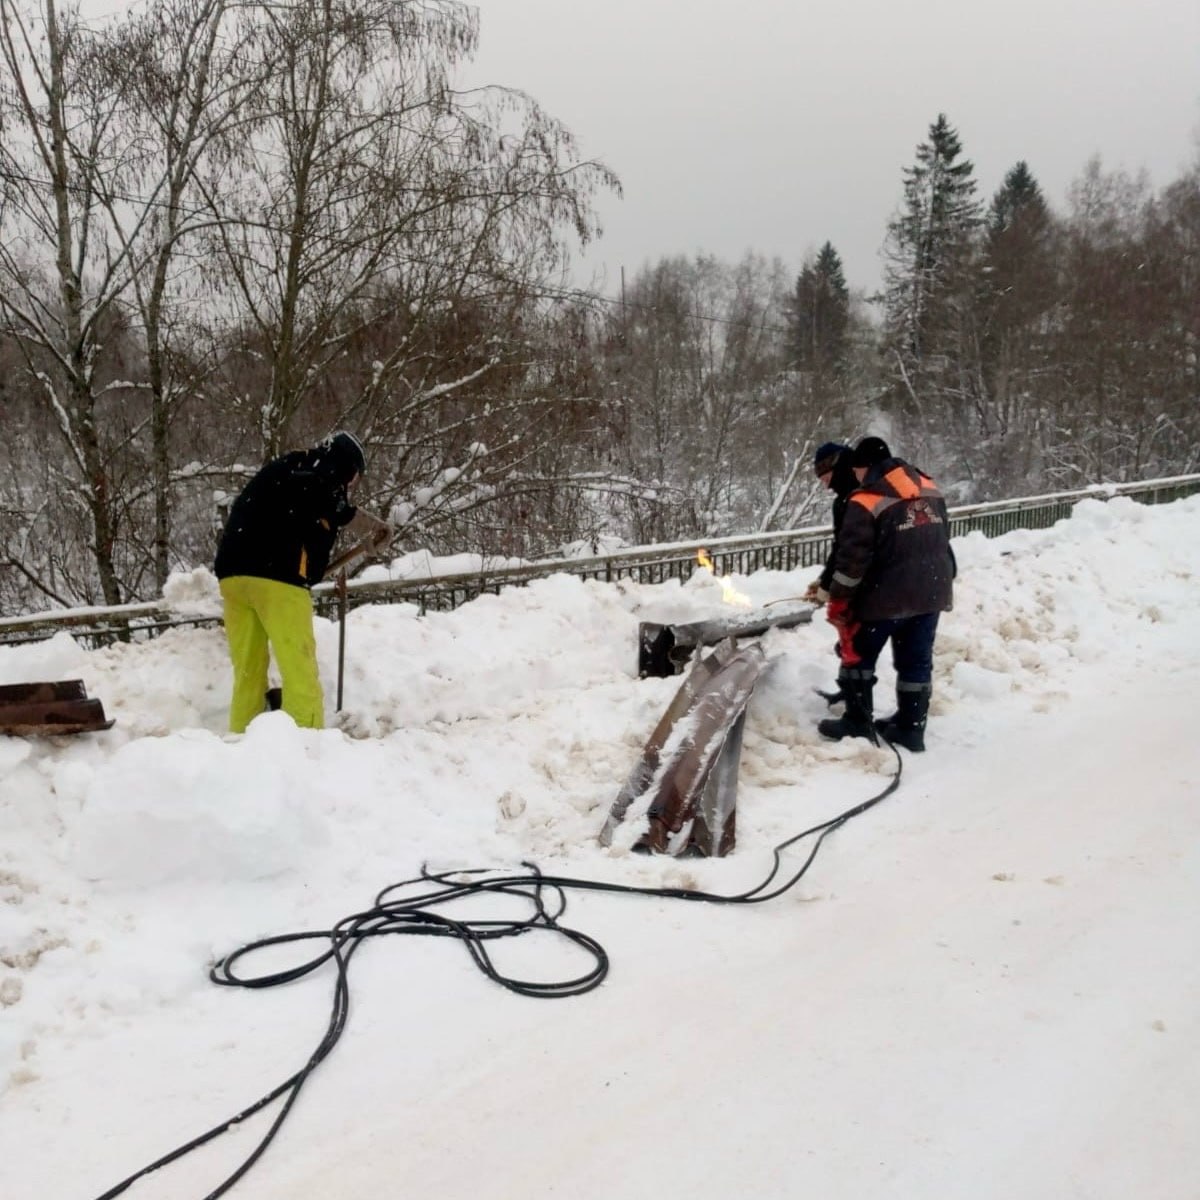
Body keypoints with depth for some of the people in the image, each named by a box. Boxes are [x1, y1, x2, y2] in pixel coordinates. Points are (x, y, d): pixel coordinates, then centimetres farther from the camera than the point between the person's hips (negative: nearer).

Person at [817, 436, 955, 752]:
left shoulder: (866, 502, -15)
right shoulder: (929, 488, 7)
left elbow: (852, 559, -18)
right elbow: (942, 539, 16)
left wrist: (837, 603, -9)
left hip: (885, 596, -6)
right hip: (931, 593, 7)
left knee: (857, 655, 11)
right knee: (916, 660, 14)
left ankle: (858, 723, 15)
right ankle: (911, 728, 20)